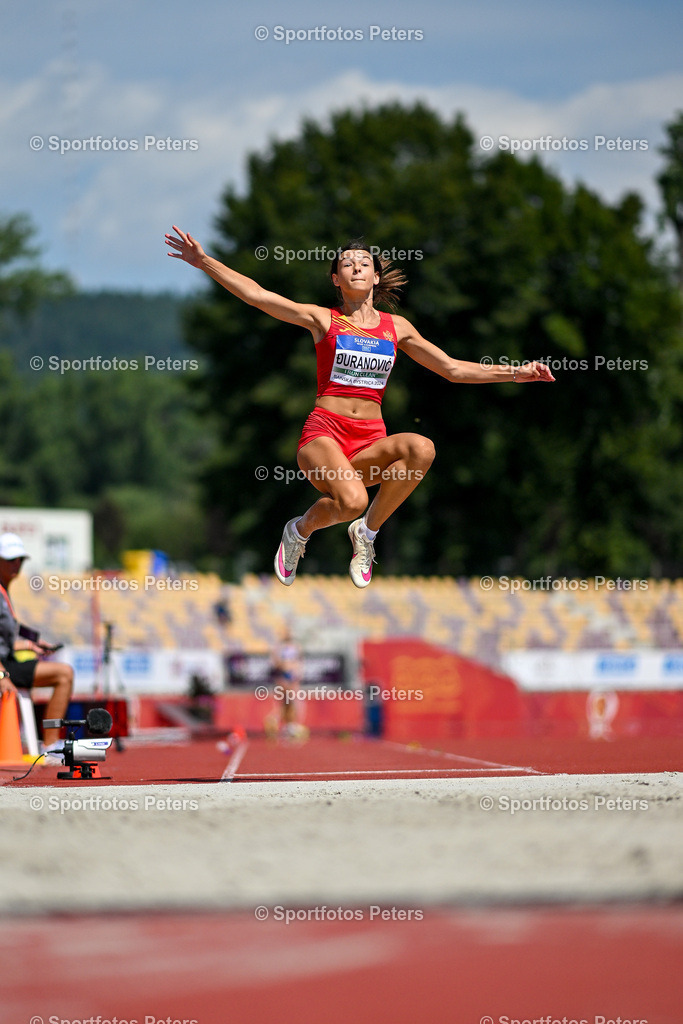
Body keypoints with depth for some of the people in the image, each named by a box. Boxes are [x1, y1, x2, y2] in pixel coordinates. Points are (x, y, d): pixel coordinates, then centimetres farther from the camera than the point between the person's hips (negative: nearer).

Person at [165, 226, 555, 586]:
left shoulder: (396, 327, 15)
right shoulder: (322, 320, 8)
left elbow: (454, 369, 19)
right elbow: (257, 295, 1)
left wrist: (515, 373, 12)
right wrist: (204, 261, -7)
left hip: (371, 442, 3)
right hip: (324, 433, -3)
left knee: (422, 449, -31)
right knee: (352, 501, -34)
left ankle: (367, 530, -9)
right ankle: (300, 530, 3)